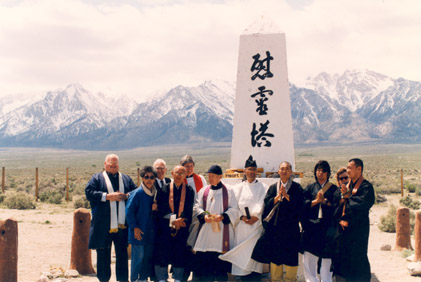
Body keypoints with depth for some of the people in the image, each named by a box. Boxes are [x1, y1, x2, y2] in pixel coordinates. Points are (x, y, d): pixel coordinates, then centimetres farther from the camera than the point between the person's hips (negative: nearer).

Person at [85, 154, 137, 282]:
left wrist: (125, 196, -8)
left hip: (122, 224, 2)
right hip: (103, 226, -2)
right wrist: (107, 196, -14)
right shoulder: (97, 178, 6)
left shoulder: (126, 179, 16)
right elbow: (89, 192, -8)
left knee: (122, 254, 7)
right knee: (103, 254, 5)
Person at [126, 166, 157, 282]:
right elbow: (129, 210, -11)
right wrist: (134, 227, -13)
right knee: (138, 257, -3)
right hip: (139, 233, -6)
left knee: (148, 257, 9)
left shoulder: (155, 193, 7)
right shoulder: (137, 193, -11)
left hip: (151, 232, 6)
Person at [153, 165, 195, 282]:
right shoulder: (163, 189, 3)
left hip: (182, 228, 1)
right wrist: (173, 220, -14)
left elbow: (189, 211, 2)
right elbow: (161, 210, -4)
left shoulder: (189, 191, 6)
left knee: (180, 255, 4)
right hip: (165, 228, -1)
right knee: (162, 254, 1)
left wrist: (182, 220, -14)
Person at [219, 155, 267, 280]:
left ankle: (255, 274, -3)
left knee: (255, 250, -7)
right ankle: (243, 274, 2)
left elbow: (263, 205, -2)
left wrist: (256, 216, -16)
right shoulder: (239, 188, 12)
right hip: (241, 225, 1)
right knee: (242, 251, -3)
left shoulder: (262, 188, 7)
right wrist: (242, 217, -10)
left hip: (256, 224, -1)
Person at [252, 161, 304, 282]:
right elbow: (267, 203, -1)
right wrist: (278, 196, -15)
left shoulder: (296, 188, 5)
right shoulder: (273, 188, 11)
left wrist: (286, 196, -17)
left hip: (291, 226, -2)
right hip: (275, 226, 2)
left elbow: (299, 204, -8)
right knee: (275, 256, 3)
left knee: (291, 257, -2)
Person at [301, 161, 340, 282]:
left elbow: (336, 206, -4)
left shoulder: (334, 189, 9)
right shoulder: (310, 188, 12)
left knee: (327, 260, -1)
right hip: (311, 226, 1)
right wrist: (316, 201, -12)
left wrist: (323, 200, -14)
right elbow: (303, 205, 0)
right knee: (308, 259, -2)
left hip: (327, 227, -1)